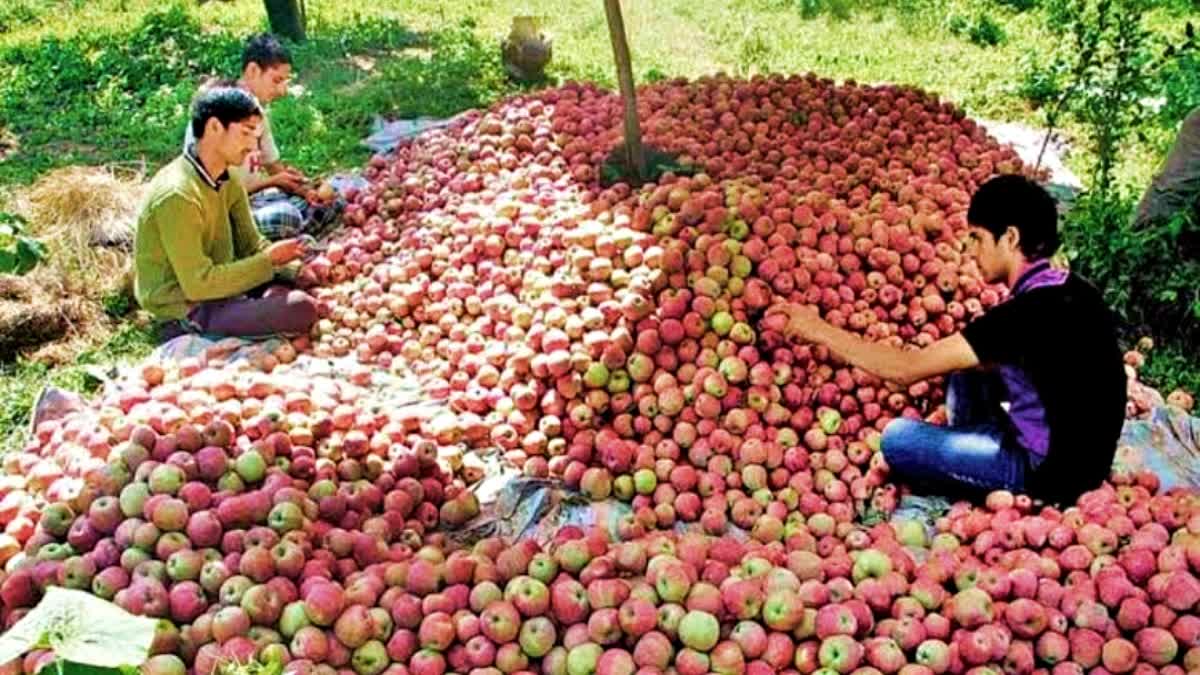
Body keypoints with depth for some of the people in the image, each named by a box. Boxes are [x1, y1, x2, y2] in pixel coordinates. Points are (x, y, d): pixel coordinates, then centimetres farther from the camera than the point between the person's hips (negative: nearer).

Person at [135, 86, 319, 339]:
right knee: (301, 309, -23)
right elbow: (198, 284, -25)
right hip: (185, 312, -9)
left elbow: (252, 245, 7)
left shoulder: (229, 182, 2)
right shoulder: (178, 196, -25)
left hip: (218, 287, 9)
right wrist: (269, 260, -20)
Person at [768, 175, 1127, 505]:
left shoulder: (1030, 312, -26)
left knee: (898, 438, -7)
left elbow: (905, 369, -24)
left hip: (1052, 471, -8)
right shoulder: (1069, 290, 1)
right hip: (1080, 454, 9)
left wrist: (820, 330, -14)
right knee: (965, 366, 17)